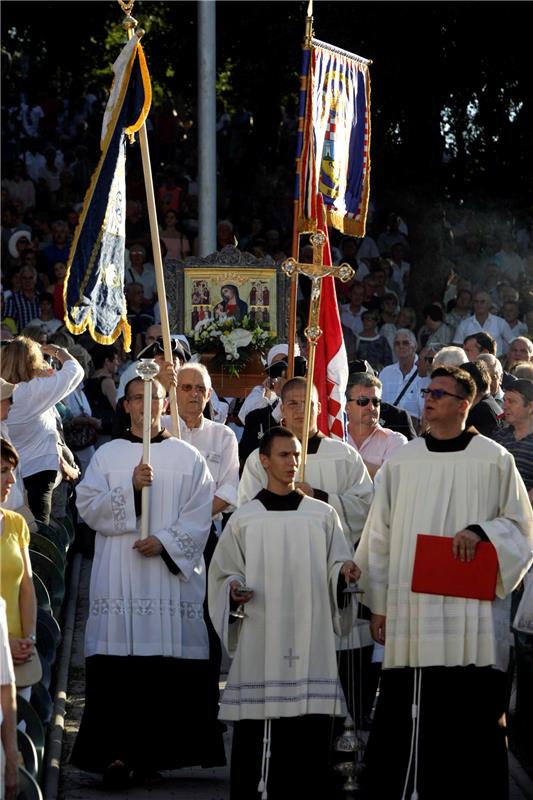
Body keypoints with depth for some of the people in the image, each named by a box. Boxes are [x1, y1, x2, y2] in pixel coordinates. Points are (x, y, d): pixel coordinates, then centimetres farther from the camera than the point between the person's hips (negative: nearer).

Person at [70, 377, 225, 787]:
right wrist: (130, 487, -12)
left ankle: (153, 753, 2)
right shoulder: (107, 455, 11)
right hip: (118, 579, 0)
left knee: (168, 670, -4)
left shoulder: (188, 457, 9)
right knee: (117, 665, -9)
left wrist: (165, 542, -12)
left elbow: (199, 516, 2)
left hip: (170, 576, 0)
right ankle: (117, 751, -10)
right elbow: (88, 506, 0)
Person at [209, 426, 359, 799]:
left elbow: (337, 566, 10)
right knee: (255, 736, -2)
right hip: (259, 646, 0)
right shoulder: (244, 518, 9)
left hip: (311, 645, 0)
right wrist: (234, 590, -10)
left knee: (310, 737, -5)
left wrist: (344, 572, -13)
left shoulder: (323, 515, 10)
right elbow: (223, 573, 12)